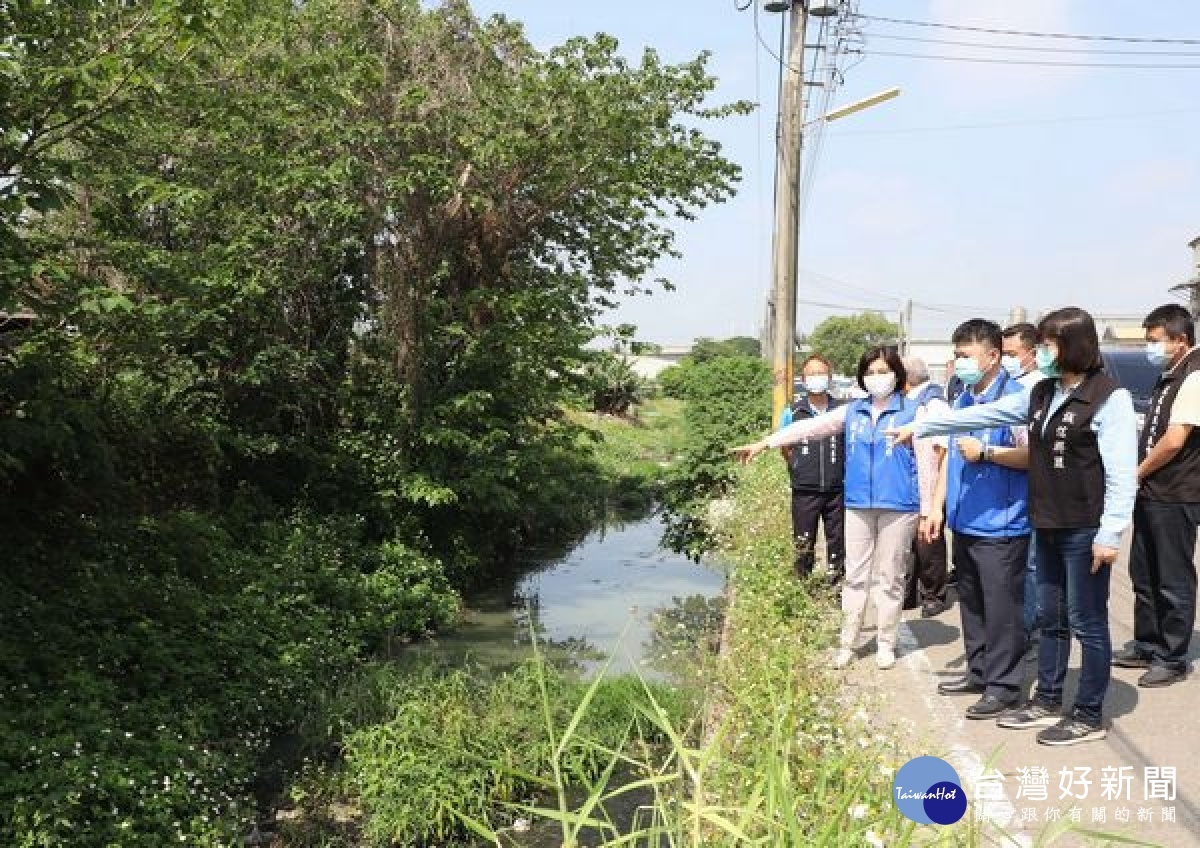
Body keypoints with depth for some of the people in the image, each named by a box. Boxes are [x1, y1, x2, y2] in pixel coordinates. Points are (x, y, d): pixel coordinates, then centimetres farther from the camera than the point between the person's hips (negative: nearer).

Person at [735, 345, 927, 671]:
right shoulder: (853, 411, 8)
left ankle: (886, 643, 20)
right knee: (854, 576, 9)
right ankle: (847, 643, 17)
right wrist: (764, 443, 1)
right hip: (858, 504, 3)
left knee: (888, 578, 7)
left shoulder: (912, 411, -2)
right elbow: (809, 427, 6)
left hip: (898, 506, -3)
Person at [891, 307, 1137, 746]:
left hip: (1085, 531, -8)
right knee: (1050, 618, 15)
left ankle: (1089, 715, 15)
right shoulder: (1042, 394, 10)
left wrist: (1110, 534, -19)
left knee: (1087, 623, 3)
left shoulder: (1110, 398, -13)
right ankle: (1047, 701, 27)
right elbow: (984, 414, 14)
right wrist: (919, 427, 14)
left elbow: (1122, 473, -16)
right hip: (1048, 527, 8)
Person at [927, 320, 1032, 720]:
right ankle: (978, 672, 30)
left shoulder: (1014, 397, -12)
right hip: (964, 522, 8)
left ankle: (1003, 684, 11)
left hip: (1000, 525, -8)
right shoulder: (963, 401, 13)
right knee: (971, 603, 17)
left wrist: (985, 452, -18)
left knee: (1001, 608, 0)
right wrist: (938, 507, 16)